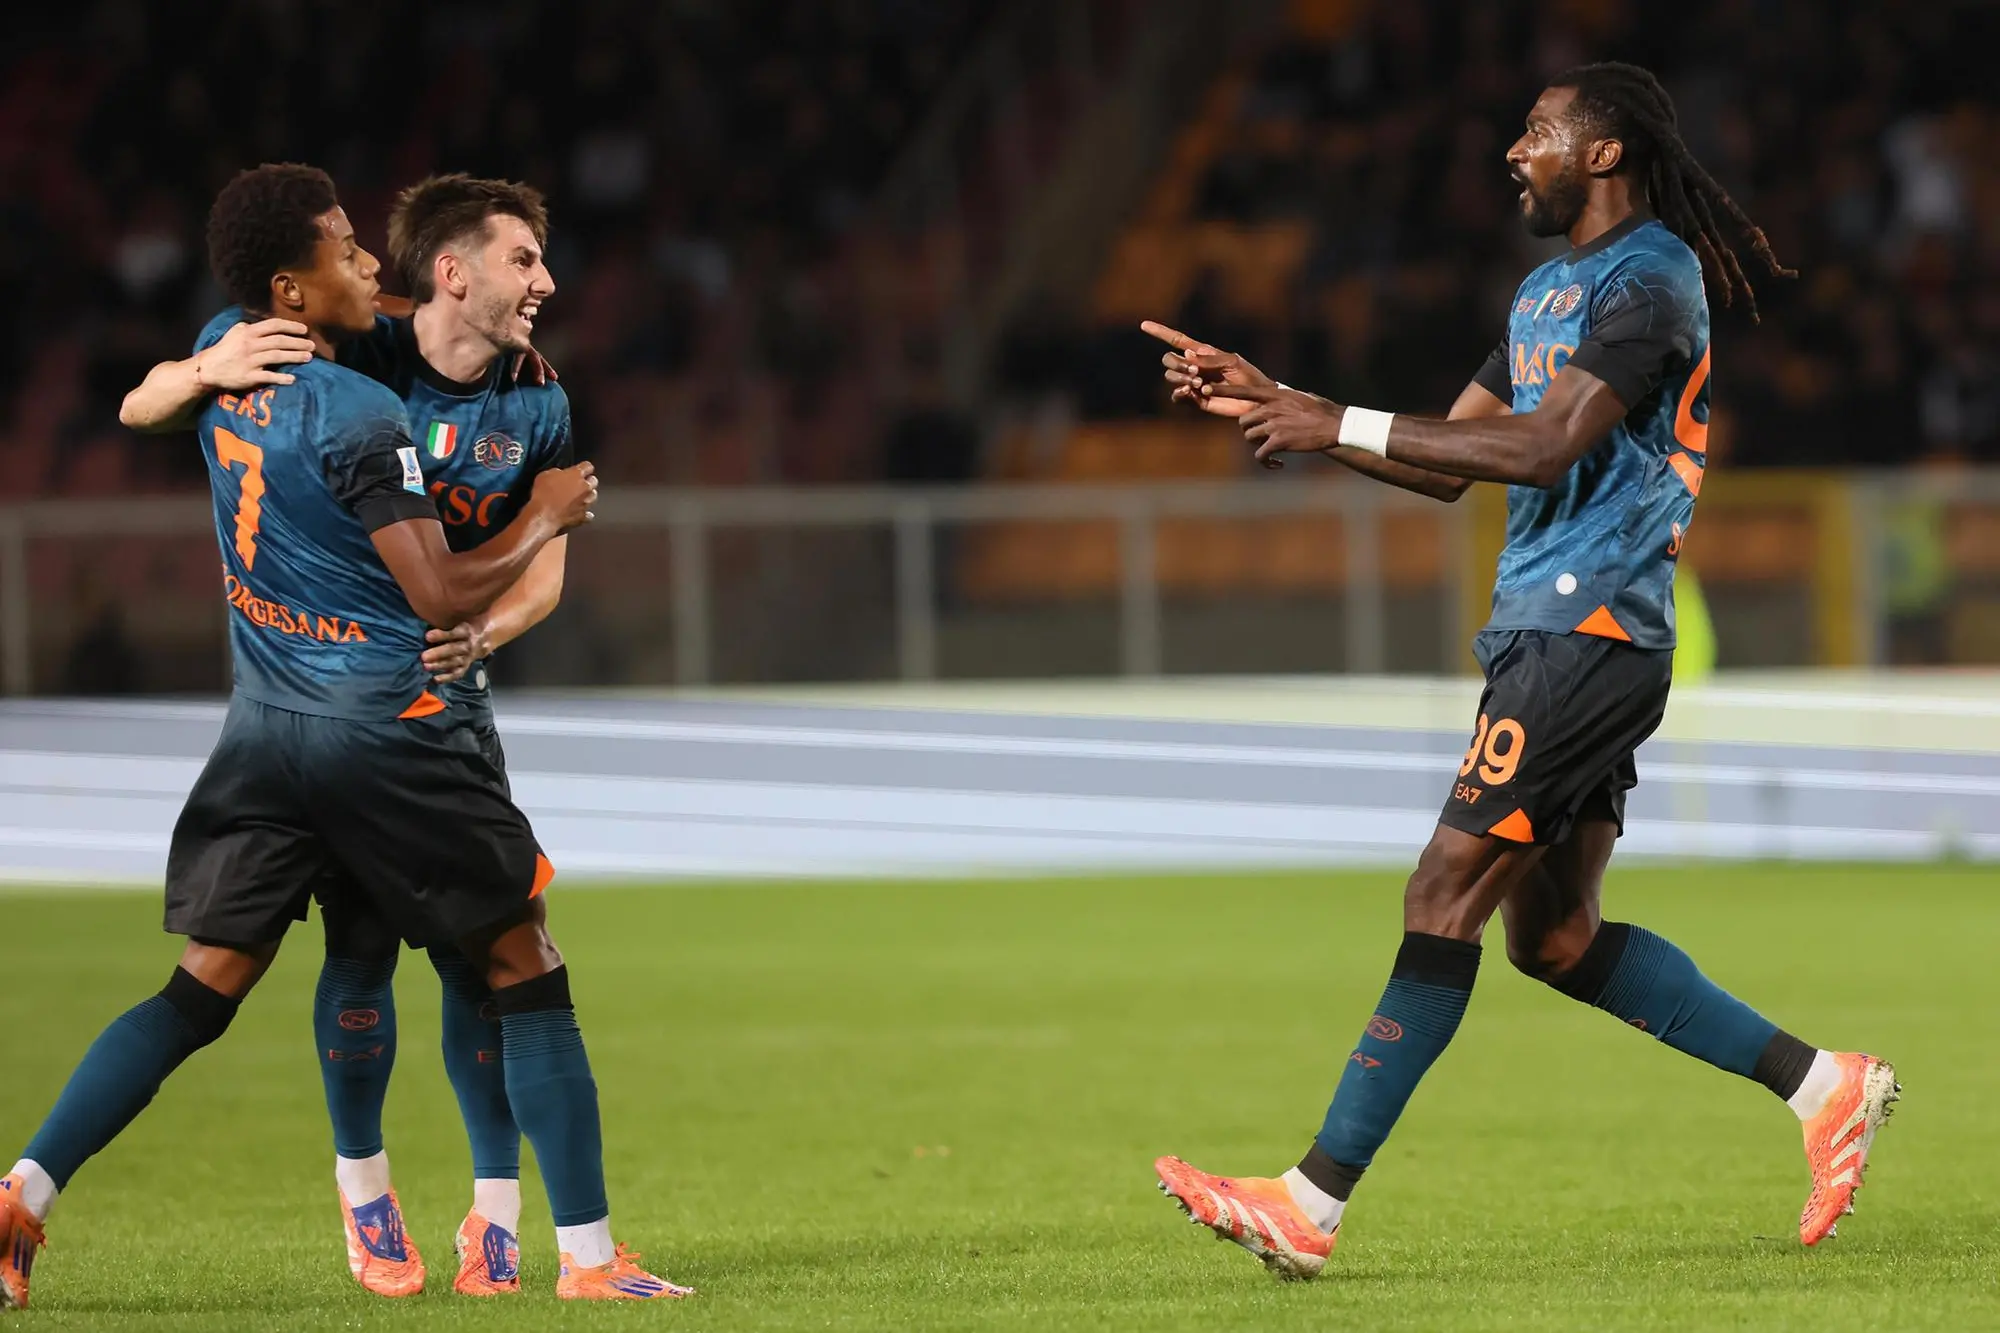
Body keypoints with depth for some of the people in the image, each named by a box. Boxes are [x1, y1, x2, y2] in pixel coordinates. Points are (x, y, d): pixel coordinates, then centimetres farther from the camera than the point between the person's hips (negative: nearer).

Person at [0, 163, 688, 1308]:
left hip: (263, 729, 7)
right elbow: (443, 595, -19)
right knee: (525, 965, 4)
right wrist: (544, 522, -3)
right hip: (382, 729, -7)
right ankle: (589, 1252, 3)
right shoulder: (361, 418, -18)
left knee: (206, 987, 9)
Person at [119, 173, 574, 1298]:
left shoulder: (538, 405, -3)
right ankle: (363, 1185, 12)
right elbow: (139, 411, -11)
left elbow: (543, 573, 2)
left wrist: (479, 631, -20)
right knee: (362, 945, -9)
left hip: (449, 698, 3)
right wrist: (209, 370, -35)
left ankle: (498, 1211, 5)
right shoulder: (339, 362, -14)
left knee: (480, 950, -6)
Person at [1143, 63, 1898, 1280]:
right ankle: (1822, 1083, 15)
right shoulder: (1550, 290, 20)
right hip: (1548, 636, 10)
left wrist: (1338, 427, -21)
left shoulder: (1651, 280, -11)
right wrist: (1274, 402, 14)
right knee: (1555, 936, 9)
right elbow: (1451, 463, 22)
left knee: (1445, 900, -12)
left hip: (1587, 633, -10)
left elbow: (1545, 448, -22)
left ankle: (1316, 1201, -13)